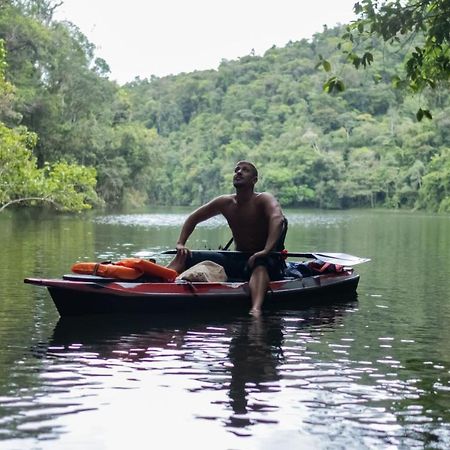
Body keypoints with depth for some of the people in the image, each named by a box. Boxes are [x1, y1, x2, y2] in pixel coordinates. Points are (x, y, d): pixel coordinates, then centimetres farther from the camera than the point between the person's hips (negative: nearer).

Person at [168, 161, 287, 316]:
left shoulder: (264, 199, -11)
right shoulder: (225, 202, 6)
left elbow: (277, 219, -33)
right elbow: (193, 218, 14)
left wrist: (266, 250, -46)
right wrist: (180, 244, -2)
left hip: (265, 259, -6)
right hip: (238, 259, 6)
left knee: (259, 265, -43)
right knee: (184, 257, -6)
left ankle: (255, 309, -68)